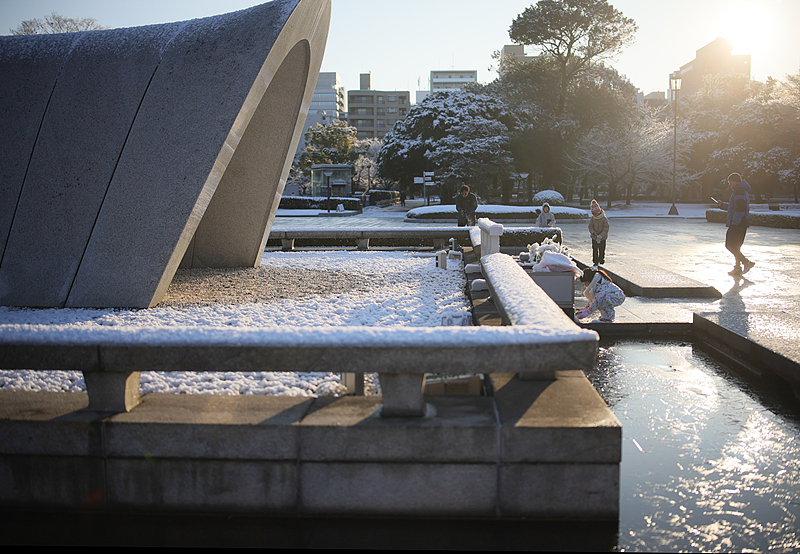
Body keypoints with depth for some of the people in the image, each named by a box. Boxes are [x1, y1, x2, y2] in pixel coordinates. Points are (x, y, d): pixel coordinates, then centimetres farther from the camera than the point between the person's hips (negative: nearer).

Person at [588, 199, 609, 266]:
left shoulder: (604, 219, -14)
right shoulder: (592, 218, -3)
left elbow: (606, 229, -13)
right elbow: (590, 227, 2)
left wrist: (600, 236, -23)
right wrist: (593, 232, -19)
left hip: (602, 238, -3)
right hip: (594, 237, 3)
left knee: (602, 250, 5)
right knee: (594, 250, 3)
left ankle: (601, 260, 27)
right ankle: (595, 262, 13)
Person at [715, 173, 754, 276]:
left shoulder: (739, 191, -13)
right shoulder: (743, 190, 20)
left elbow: (740, 208, -23)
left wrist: (734, 223, -22)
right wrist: (722, 204, 24)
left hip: (737, 223, -10)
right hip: (743, 222, 10)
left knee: (730, 245, -9)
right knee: (736, 245, 13)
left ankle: (746, 262, -15)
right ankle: (737, 267, 14)